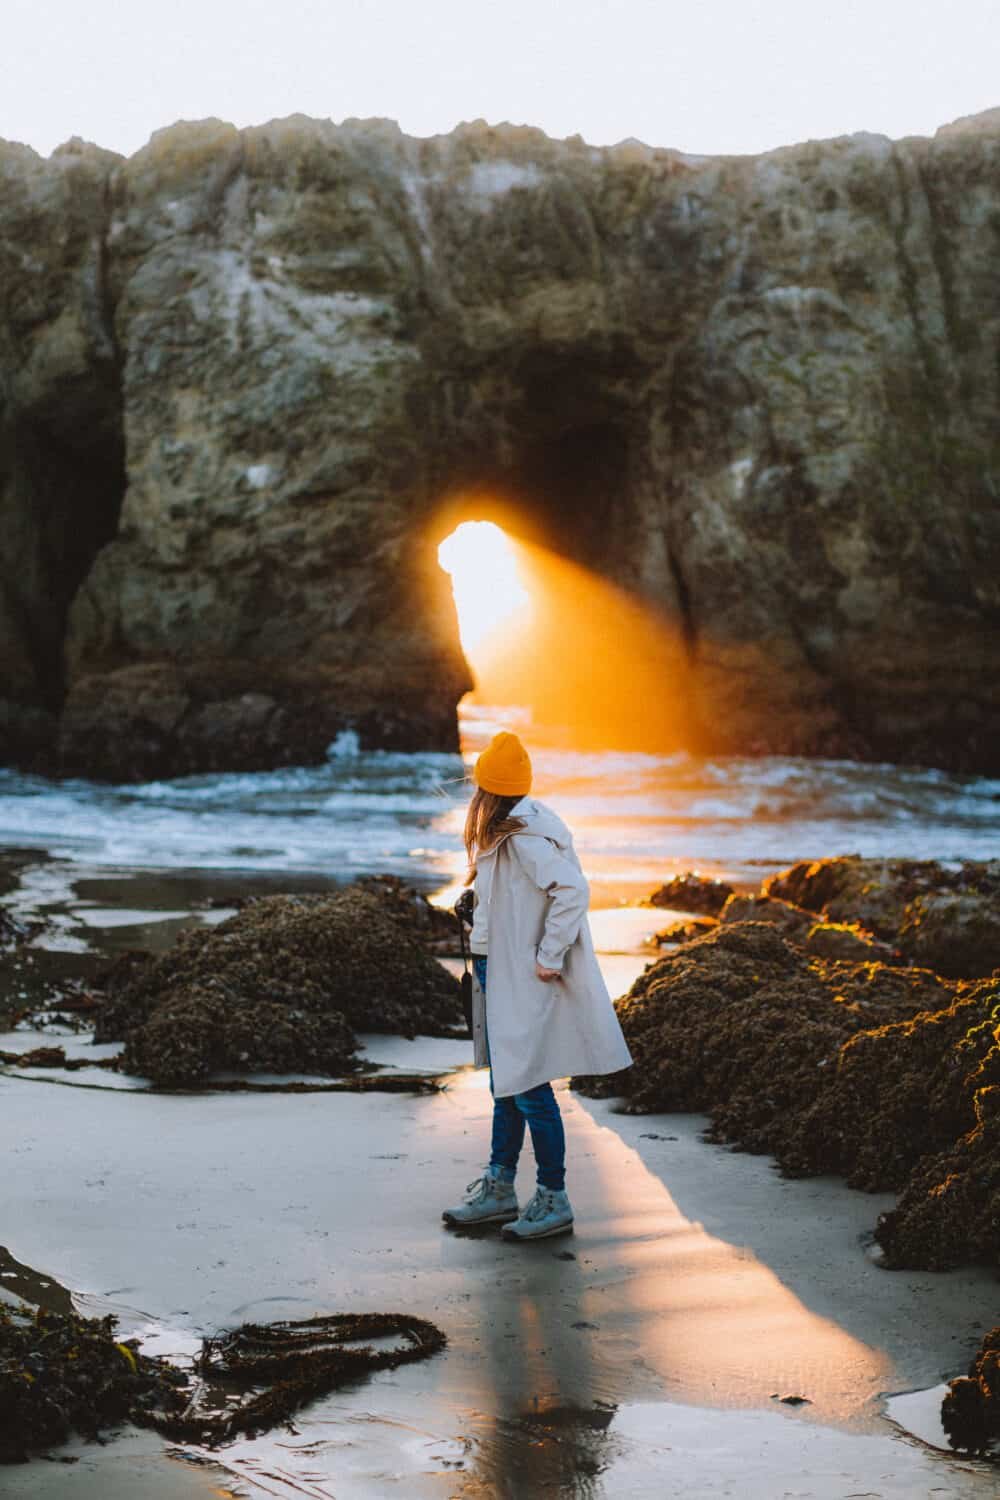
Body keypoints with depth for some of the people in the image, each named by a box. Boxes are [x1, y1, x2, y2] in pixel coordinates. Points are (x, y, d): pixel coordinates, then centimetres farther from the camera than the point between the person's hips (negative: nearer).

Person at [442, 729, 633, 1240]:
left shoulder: (523, 837, -21)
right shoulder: (508, 830, 9)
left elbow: (573, 890, -30)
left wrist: (548, 958, -23)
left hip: (524, 982, -10)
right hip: (500, 974, 10)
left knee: (528, 1088, -3)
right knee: (507, 1084, 16)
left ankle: (554, 1200, 8)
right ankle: (498, 1188, 27)